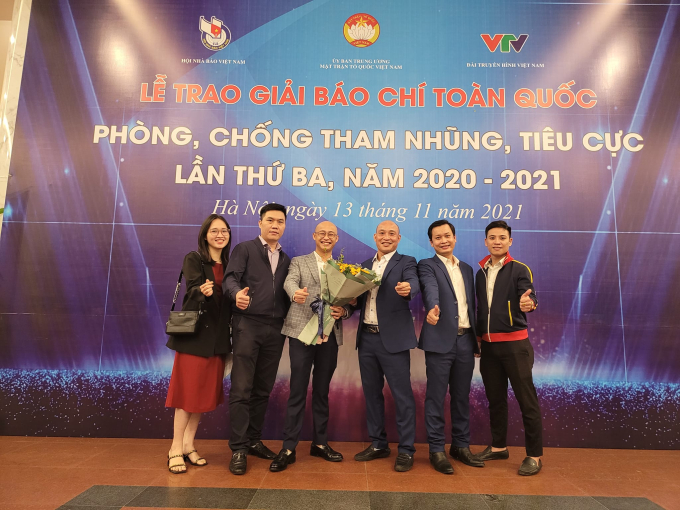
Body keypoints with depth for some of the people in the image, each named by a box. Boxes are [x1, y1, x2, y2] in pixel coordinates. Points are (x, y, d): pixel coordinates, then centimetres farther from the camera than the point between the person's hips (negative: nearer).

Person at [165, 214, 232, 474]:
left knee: (206, 392, 9)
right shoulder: (193, 260, -3)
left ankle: (188, 446, 20)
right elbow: (193, 289, -19)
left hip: (218, 337, 5)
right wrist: (203, 291, -40)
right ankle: (175, 449, 10)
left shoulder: (229, 265, 12)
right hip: (195, 334, -5)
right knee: (188, 391, -1)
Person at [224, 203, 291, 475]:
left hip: (275, 329, 5)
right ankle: (238, 449, 6)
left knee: (263, 389, 11)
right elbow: (231, 278, -9)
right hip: (248, 324, -5)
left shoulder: (285, 259, 19)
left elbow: (287, 292, 15)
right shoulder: (244, 249, 5)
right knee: (241, 389, -4)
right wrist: (238, 294, -31)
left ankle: (254, 440, 24)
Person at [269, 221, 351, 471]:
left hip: (330, 336, 3)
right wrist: (296, 293, -37)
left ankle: (320, 443, 26)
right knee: (298, 391, -1)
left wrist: (343, 311, -12)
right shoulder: (299, 262, 6)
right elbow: (290, 282, -14)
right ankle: (288, 448, 9)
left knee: (322, 391, 13)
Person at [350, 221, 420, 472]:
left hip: (393, 338, -5)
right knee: (371, 392, 14)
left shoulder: (406, 262, -1)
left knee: (402, 394, 1)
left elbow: (414, 283, -22)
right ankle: (378, 444, 28)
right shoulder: (366, 265, 14)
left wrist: (407, 289, -45)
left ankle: (406, 450, 14)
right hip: (366, 338, 6)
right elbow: (360, 299, 14)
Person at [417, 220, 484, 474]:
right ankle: (436, 449, 14)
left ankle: (461, 446, 27)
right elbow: (431, 289, -23)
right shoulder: (427, 266, -1)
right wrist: (432, 309, -43)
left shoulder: (466, 269, 17)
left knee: (462, 396, 14)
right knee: (436, 396, 2)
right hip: (440, 340, -5)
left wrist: (476, 340, 15)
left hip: (465, 340, 6)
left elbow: (471, 306, 18)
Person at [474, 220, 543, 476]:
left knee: (526, 399, 0)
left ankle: (534, 455, 13)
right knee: (495, 398, 14)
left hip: (514, 343, -5)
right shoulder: (481, 272, 11)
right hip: (488, 344, 5)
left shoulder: (519, 269, -4)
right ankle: (498, 446, 29)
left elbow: (529, 295, -20)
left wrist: (529, 303, -42)